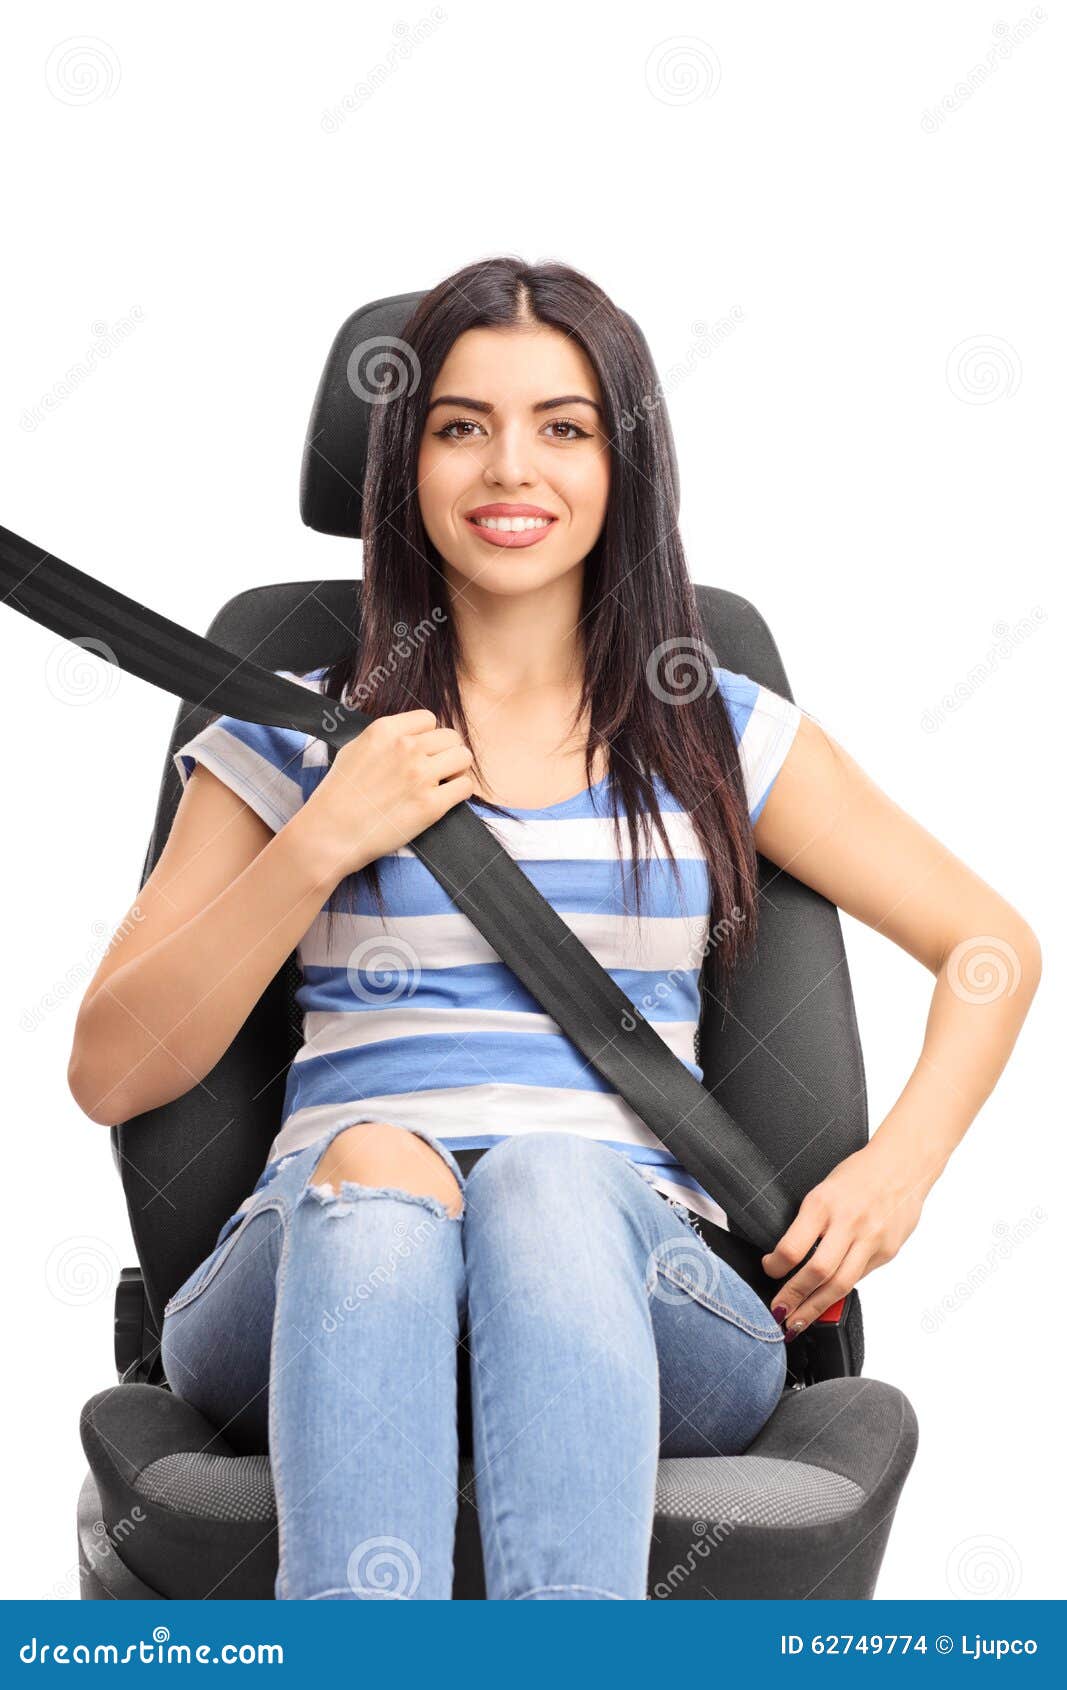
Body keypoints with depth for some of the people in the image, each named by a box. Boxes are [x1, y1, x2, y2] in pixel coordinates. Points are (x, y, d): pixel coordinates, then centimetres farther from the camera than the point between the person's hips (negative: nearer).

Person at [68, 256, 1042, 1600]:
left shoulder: (723, 738, 18)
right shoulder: (292, 740, 16)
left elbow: (992, 948, 23)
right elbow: (111, 1075, 10)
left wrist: (901, 1164, 4)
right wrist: (320, 847, -2)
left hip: (636, 1289, 0)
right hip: (320, 1267, 0)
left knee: (551, 1180, -35)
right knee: (373, 1169, -35)